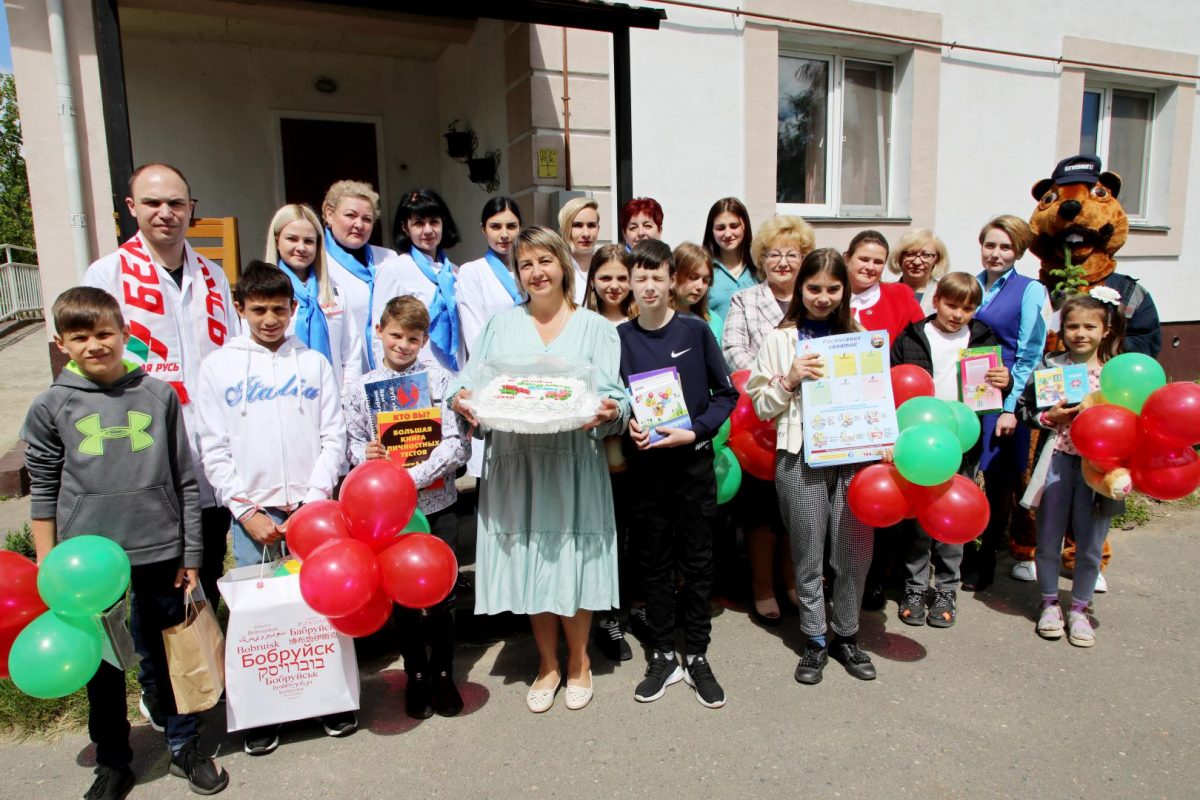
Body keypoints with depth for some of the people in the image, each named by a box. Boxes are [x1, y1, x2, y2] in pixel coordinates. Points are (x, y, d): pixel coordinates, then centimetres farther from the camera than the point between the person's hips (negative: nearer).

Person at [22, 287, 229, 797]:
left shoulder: (159, 395, 0)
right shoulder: (51, 406, 0)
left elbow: (185, 481, 3)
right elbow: (43, 491, 6)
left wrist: (190, 555, 3)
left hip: (160, 553, 0)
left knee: (172, 655, 12)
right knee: (103, 666, 14)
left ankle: (184, 746, 32)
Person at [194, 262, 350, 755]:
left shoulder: (314, 363, 7)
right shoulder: (217, 367, 6)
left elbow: (333, 438, 4)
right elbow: (214, 450, 3)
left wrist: (314, 500, -6)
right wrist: (246, 511, -4)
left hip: (311, 507, 0)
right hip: (252, 512, 0)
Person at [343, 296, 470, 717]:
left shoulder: (439, 380, -2)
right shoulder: (360, 390, 4)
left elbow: (457, 443, -8)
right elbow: (353, 444, 6)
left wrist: (414, 476, -18)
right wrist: (366, 455, -17)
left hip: (437, 504, -1)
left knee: (441, 594, 7)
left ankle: (442, 674, 28)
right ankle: (416, 676, 30)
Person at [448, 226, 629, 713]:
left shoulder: (594, 327, 7)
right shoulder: (501, 326, 14)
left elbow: (613, 395, -1)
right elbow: (474, 383, 9)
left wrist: (608, 411, -23)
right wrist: (460, 398, -14)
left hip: (573, 462, -2)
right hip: (513, 462, 2)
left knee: (572, 559, 3)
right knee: (527, 561, 7)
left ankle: (577, 660, 27)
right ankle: (547, 663, 29)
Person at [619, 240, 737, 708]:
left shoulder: (696, 331, -3)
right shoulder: (620, 337, 1)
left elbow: (726, 394, -1)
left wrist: (695, 431, -14)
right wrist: (628, 425, -12)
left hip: (694, 461, -1)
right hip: (647, 463, 1)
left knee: (698, 562, 8)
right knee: (655, 563, 10)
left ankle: (697, 657, 23)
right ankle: (663, 656, 25)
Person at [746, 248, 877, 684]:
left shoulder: (857, 334, 11)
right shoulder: (781, 339, 3)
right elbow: (761, 406, 2)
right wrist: (790, 379, -14)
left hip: (854, 453, 2)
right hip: (802, 457, -2)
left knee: (855, 553, 8)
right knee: (808, 556, 7)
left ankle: (846, 636, 29)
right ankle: (815, 640, 25)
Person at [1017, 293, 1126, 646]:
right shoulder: (1049, 365, -3)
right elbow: (1024, 406, 2)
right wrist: (1049, 417, -14)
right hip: (1057, 461, 0)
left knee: (1090, 544, 9)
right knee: (1049, 538, 9)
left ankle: (1079, 609, 28)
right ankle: (1050, 603, 28)